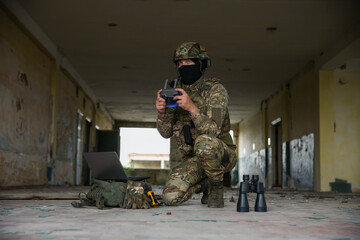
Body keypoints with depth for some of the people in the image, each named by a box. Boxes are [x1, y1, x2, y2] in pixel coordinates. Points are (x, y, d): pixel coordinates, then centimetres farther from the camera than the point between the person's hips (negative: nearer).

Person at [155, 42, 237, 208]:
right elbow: (166, 132, 2)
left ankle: (216, 186, -11)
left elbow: (212, 131, -25)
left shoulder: (215, 90, -12)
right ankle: (205, 184, 13)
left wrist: (192, 108, -39)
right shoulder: (177, 93, 4)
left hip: (221, 155, -4)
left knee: (204, 143, -39)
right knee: (171, 197, -19)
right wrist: (162, 113, -19)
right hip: (193, 160, 5)